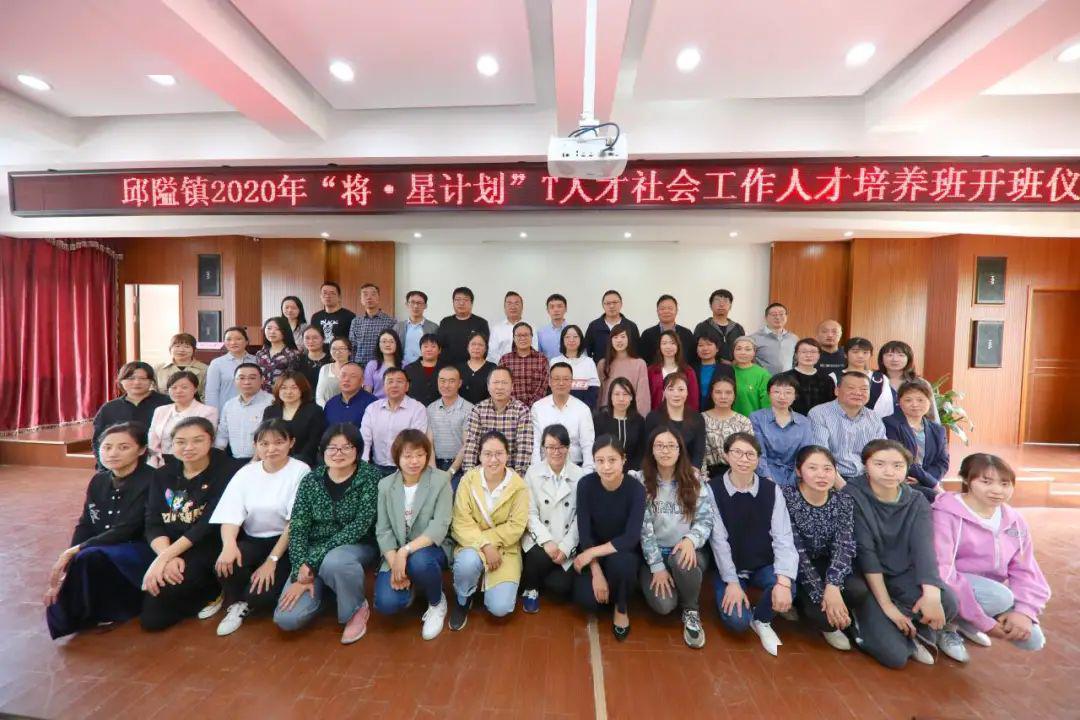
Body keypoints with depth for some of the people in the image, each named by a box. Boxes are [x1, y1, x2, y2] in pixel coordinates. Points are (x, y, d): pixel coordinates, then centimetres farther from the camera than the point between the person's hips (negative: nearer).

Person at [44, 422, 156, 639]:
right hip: (102, 553, 7)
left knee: (90, 559, -30)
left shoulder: (151, 481, -18)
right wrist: (67, 559, -11)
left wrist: (73, 552, -18)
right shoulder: (99, 480, 5)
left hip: (141, 553, -6)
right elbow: (84, 526, 3)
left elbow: (125, 531, -20)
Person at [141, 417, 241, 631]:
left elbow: (209, 525, -15)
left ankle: (210, 592, 2)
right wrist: (167, 557, -17)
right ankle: (204, 592, 12)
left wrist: (164, 558, -20)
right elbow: (153, 523, 0)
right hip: (169, 549, 5)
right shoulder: (163, 474, 8)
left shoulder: (227, 471, -9)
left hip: (208, 547, -5)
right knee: (152, 617, -13)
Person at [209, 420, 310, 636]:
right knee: (224, 565, -28)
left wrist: (272, 560, -17)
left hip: (285, 544, -4)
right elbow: (231, 516, -5)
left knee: (261, 595, -24)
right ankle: (236, 603, 4)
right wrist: (229, 544, -26)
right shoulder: (246, 473, 4)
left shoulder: (300, 471, -10)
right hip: (253, 541, 4)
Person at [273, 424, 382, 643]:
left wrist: (312, 562, -22)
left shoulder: (370, 476, -13)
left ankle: (357, 608, -6)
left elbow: (360, 526, -20)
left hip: (357, 548, -3)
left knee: (333, 562, -37)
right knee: (287, 619, -14)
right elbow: (297, 528, -4)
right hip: (313, 555, 4)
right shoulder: (310, 480, -1)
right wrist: (302, 570, -17)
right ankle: (323, 589, 20)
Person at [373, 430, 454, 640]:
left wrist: (406, 551, -28)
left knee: (418, 561, -35)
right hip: (396, 554, 3)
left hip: (430, 549, -2)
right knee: (386, 604, -20)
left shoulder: (441, 480, -12)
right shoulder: (385, 484, -1)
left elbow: (440, 527, -18)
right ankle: (410, 586, 17)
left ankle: (437, 603, -2)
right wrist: (394, 563, -18)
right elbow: (383, 530, -4)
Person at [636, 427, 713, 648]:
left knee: (681, 561, -34)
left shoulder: (694, 479, -3)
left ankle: (691, 612, -4)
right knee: (663, 604, -24)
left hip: (688, 551, 1)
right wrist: (657, 566, -15)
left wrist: (691, 539, -24)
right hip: (654, 554, -1)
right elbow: (643, 528, -10)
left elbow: (706, 519, -4)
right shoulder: (641, 481, -8)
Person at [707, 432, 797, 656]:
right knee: (737, 621, -20)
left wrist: (783, 580, -27)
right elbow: (718, 539, -13)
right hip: (728, 568, -2)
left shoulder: (771, 489, -6)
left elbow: (783, 538, -13)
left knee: (786, 585, -29)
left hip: (764, 566, 2)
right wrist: (732, 582, -16)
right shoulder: (713, 489, -13)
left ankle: (761, 620, 6)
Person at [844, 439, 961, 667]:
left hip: (903, 575, 4)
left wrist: (932, 595, -35)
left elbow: (924, 547, -19)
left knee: (947, 602, -28)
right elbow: (865, 553, -18)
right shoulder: (852, 496, -16)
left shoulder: (917, 502, -2)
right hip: (865, 579, -4)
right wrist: (887, 606, -21)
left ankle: (925, 628, 6)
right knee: (894, 655, -20)